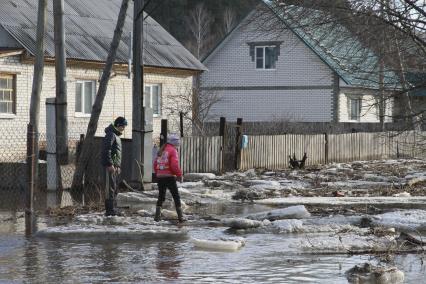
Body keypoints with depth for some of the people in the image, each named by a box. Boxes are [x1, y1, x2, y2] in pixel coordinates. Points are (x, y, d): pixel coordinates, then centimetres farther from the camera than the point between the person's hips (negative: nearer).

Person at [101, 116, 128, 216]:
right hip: (110, 166, -10)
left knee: (114, 188, 12)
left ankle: (111, 209, 17)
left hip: (115, 166, 10)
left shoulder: (116, 135, 20)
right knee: (110, 187, -10)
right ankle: (110, 210, -10)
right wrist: (110, 164, -23)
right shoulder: (111, 134, -12)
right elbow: (107, 150, -20)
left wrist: (118, 166, 23)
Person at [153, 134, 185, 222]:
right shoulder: (173, 150, -8)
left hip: (160, 176, 6)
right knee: (176, 197, 1)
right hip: (169, 177, -6)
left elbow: (155, 164, 14)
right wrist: (179, 175, -7)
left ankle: (157, 216, 10)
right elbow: (174, 165, -17)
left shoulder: (161, 150, 14)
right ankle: (180, 217, 0)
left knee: (161, 196, 14)